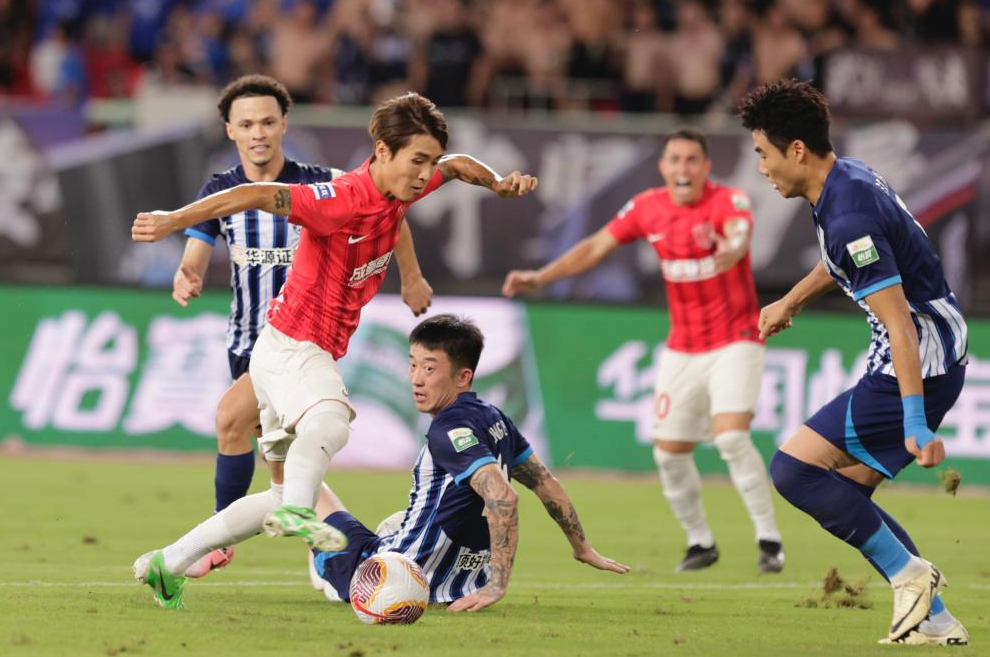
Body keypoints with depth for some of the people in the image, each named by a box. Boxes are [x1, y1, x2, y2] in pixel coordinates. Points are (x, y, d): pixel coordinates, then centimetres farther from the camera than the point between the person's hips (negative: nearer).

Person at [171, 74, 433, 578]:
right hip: (247, 343, 5)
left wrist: (412, 280, 9)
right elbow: (194, 262, -7)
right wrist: (185, 280, -31)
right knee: (279, 461, 13)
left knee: (232, 415, -24)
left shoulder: (320, 185, -13)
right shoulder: (219, 192, -3)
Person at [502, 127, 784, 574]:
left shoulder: (728, 202, -16)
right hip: (682, 349, 5)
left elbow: (740, 234, -38)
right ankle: (700, 542, 25)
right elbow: (596, 247, 6)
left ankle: (769, 540, -13)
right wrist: (540, 277, -2)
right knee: (669, 453, 3)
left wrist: (731, 249, -62)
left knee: (731, 436, -24)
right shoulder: (648, 208, -2)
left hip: (736, 340, -5)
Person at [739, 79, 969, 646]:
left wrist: (915, 424, -29)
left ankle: (909, 574, -6)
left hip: (917, 369, -10)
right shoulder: (850, 178, 7)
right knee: (842, 497, 12)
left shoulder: (849, 220, -24)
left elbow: (900, 326, -27)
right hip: (942, 357, 10)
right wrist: (790, 303, 42)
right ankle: (938, 623, 13)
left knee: (793, 468, -12)